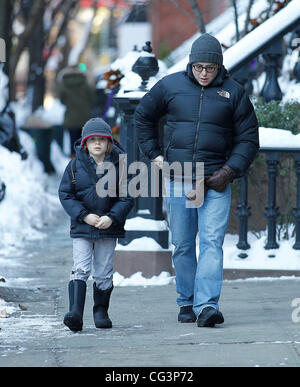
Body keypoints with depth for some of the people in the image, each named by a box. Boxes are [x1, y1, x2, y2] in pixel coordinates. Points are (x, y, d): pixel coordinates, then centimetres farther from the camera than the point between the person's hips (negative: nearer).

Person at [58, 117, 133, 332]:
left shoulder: (119, 166, -1)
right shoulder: (75, 165, -1)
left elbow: (127, 198, 0)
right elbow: (65, 194, -2)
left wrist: (111, 217, -15)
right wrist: (85, 216, -13)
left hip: (109, 228, 1)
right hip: (82, 228, -1)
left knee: (104, 273, 7)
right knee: (80, 270, -11)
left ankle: (101, 311, 23)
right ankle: (75, 312, -20)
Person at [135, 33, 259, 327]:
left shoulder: (234, 93, 3)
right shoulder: (170, 86, 5)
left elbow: (248, 138, 7)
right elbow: (143, 116, 21)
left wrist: (231, 170, -6)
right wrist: (154, 154, 13)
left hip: (215, 182, -2)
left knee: (212, 242, -13)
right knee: (182, 245, 7)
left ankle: (207, 306, -21)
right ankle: (186, 303, 19)